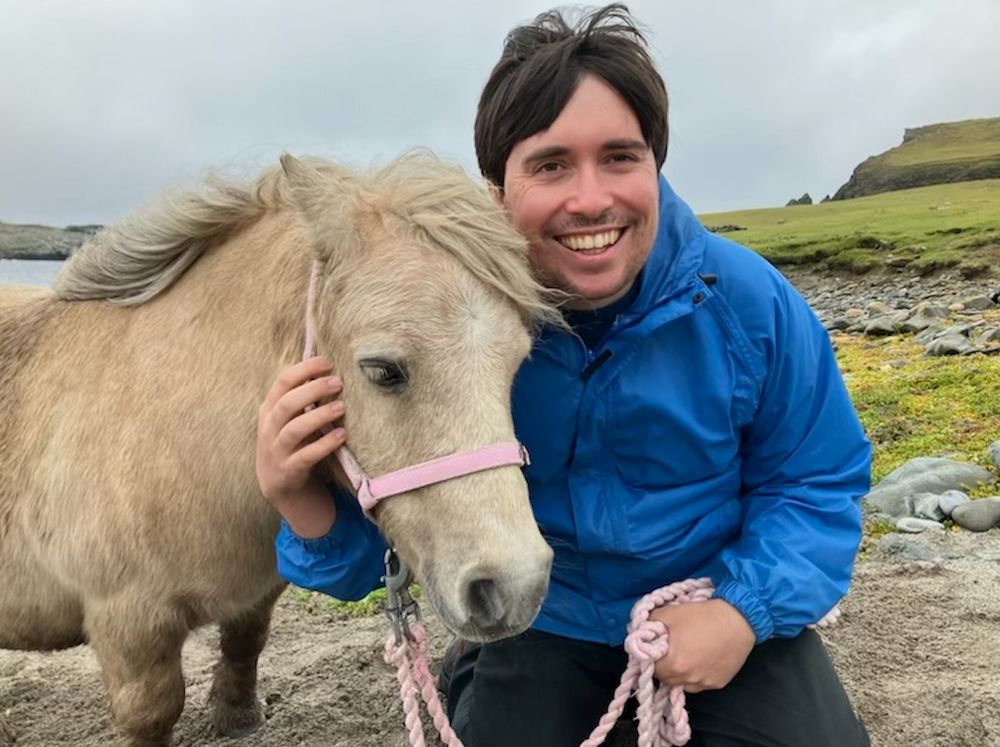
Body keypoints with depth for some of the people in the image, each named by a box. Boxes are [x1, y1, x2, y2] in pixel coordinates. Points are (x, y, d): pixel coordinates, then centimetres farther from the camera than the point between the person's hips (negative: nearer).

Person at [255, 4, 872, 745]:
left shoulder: (750, 303, -19)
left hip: (720, 609, 1)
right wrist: (303, 499, -36)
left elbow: (818, 482, -5)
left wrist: (746, 609, -22)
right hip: (539, 623, 0)